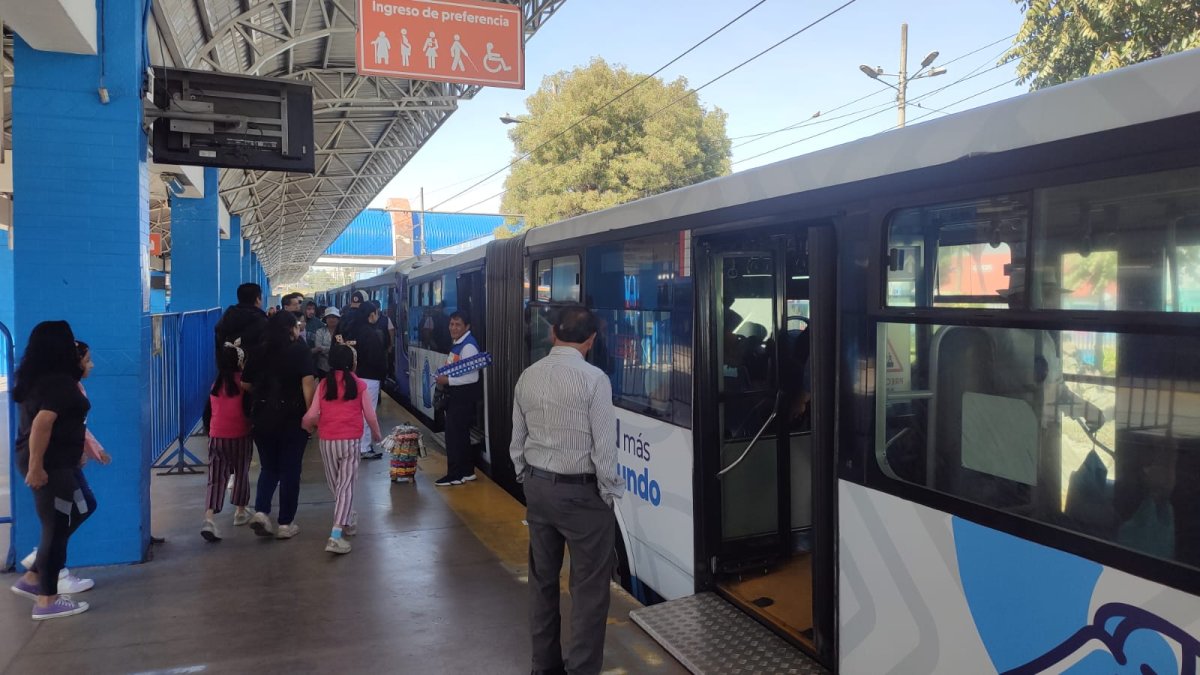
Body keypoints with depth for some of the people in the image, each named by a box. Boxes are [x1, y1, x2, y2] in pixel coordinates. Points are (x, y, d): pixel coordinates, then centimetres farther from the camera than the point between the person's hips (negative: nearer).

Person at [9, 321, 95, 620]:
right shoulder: (59, 381, -19)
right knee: (57, 528, 0)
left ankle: (33, 578, 24)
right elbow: (41, 424, -27)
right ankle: (47, 601, 9)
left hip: (51, 462, 10)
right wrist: (36, 466, -24)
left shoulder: (35, 378, 10)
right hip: (52, 464, -9)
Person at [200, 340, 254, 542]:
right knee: (241, 473, 16)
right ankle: (240, 512, 28)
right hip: (240, 437, -3)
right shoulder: (242, 382, -8)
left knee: (216, 478, 1)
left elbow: (207, 413, 13)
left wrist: (209, 433, 25)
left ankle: (208, 519, -15)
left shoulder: (215, 384, 6)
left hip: (216, 438, 3)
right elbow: (247, 408, -11)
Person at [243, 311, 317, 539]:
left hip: (262, 417, 4)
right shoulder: (299, 351, -6)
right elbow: (308, 384, -17)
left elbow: (246, 383, 9)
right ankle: (286, 524, 10)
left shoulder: (260, 351, 6)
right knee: (290, 470, 6)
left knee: (269, 467, 17)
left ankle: (261, 511, -2)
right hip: (292, 418, -4)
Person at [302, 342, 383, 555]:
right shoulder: (359, 384, -2)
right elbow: (370, 416, 1)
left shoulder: (324, 384, 2)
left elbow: (311, 416, -3)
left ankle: (347, 521, 35)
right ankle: (336, 535, -14)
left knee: (335, 484, 20)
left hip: (327, 442, 2)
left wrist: (309, 427, 20)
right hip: (350, 441, -2)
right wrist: (376, 434, 20)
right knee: (346, 486, -3)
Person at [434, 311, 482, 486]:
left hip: (464, 396, -10)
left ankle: (455, 475, 7)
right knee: (460, 434, 18)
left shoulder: (468, 346, -19)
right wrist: (444, 379, 7)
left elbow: (472, 376, -26)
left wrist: (447, 380, -22)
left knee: (454, 434, -3)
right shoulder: (457, 344, 11)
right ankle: (466, 471, 29)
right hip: (455, 395, 10)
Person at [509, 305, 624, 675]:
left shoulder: (527, 376, 2)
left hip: (537, 486, 6)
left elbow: (518, 441, 7)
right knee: (590, 586, 5)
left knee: (542, 578, 17)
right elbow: (604, 446, -16)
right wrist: (609, 495, -4)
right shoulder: (594, 378, -16)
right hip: (581, 491, -6)